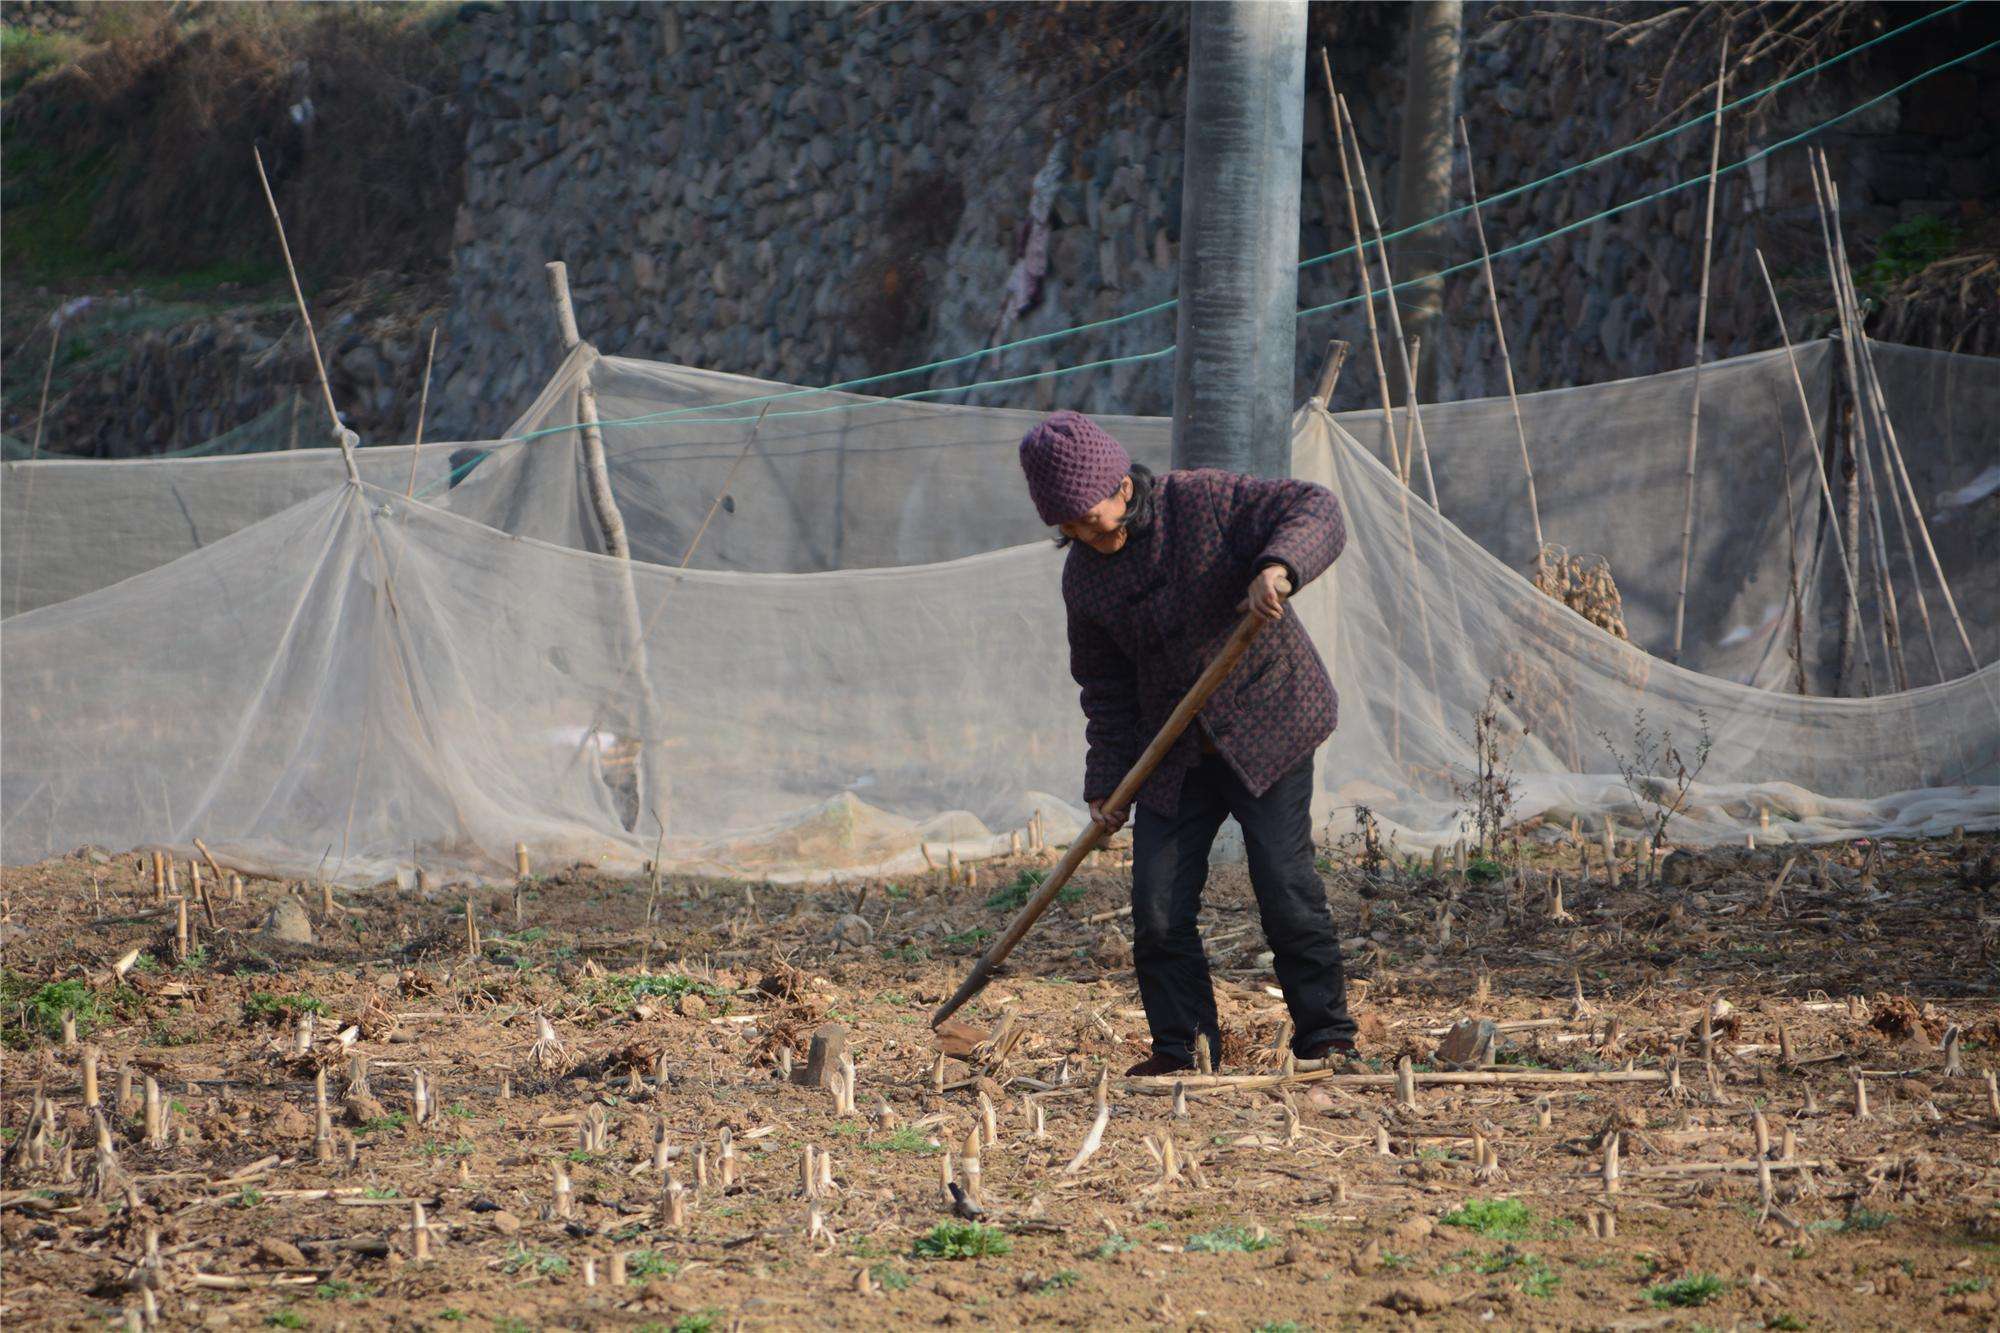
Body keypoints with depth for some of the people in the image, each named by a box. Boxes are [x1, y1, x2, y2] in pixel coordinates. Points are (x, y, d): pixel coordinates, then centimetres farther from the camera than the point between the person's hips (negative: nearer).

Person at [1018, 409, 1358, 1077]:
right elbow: (1105, 688, 11)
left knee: (1284, 883, -13)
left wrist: (1278, 566, -36)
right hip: (1174, 758, 5)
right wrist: (1106, 783, 3)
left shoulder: (1205, 501, -11)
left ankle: (1326, 1038, -3)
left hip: (1265, 727, -5)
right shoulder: (1084, 576, 4)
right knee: (1158, 908, -4)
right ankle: (1181, 1046, 8)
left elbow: (1315, 510, -16)